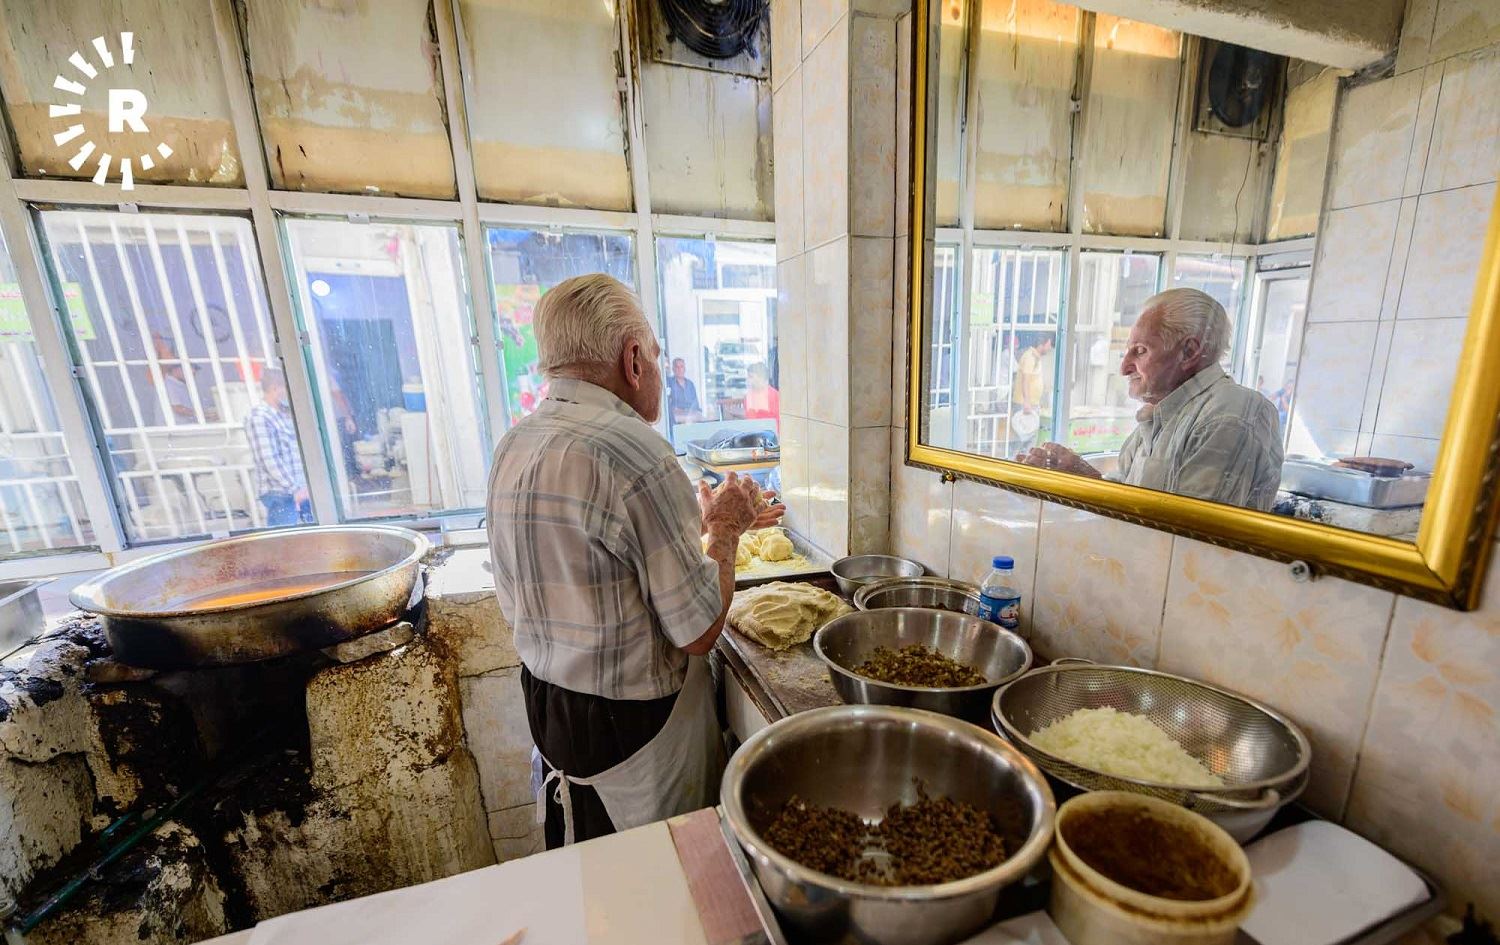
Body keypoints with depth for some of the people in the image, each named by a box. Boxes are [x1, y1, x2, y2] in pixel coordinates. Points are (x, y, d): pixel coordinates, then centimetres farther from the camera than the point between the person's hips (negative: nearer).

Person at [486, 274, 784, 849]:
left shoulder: (512, 446, 1)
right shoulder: (633, 450, -27)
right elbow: (699, 630, -22)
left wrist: (705, 522, 12)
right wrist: (725, 530, -6)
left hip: (544, 699, 8)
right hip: (630, 725, -8)